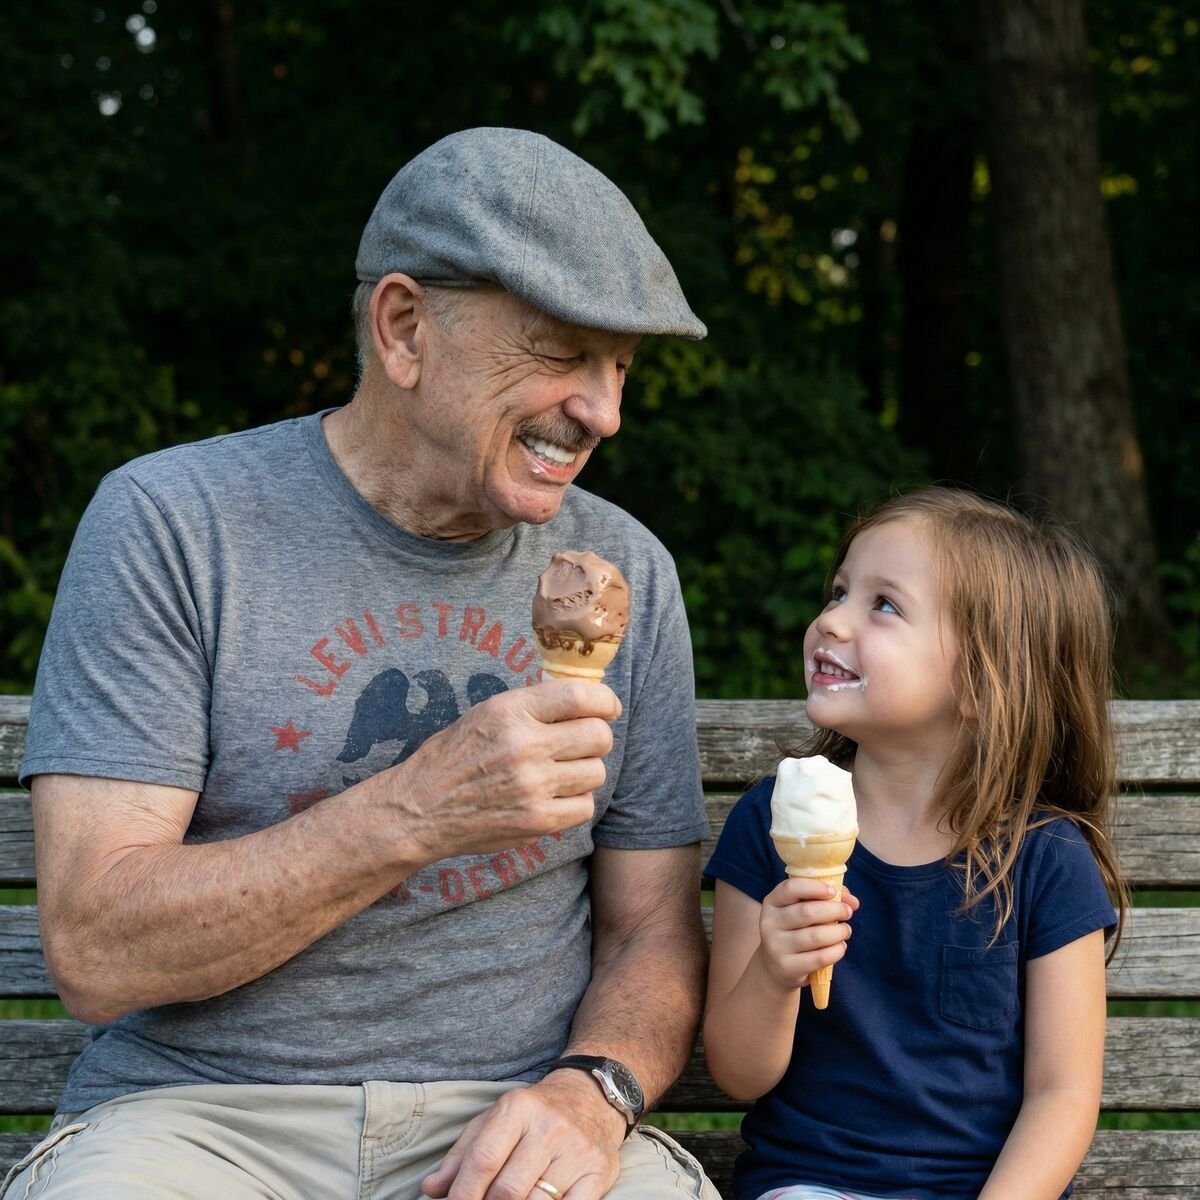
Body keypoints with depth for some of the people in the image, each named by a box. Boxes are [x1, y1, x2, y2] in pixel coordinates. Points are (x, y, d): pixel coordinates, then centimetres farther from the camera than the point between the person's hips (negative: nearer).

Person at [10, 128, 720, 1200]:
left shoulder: (626, 570, 8)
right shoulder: (166, 522, -5)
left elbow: (654, 931, 11)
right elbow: (95, 956, -11)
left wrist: (591, 1093, -11)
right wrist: (414, 811, -22)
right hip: (203, 1108, -2)